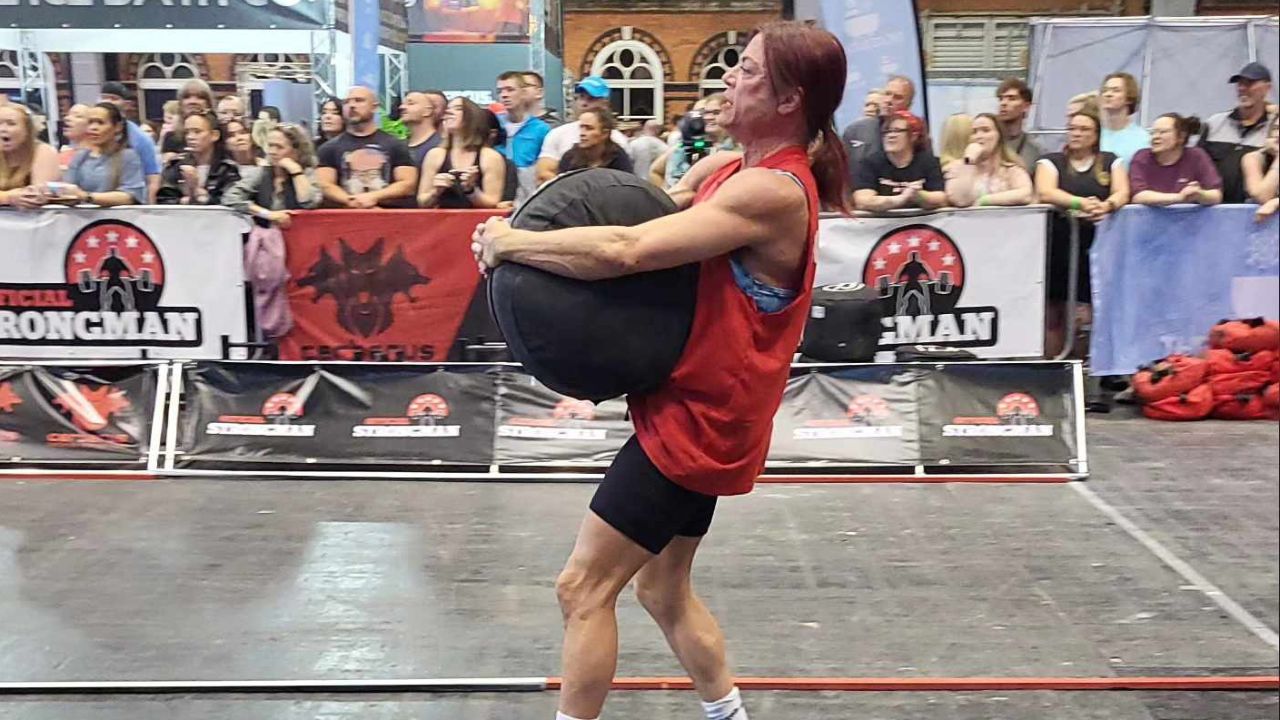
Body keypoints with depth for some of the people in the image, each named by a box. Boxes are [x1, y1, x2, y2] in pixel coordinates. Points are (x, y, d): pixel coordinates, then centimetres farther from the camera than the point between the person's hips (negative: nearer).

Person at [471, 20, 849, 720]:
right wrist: (526, 231, -9)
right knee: (663, 588, 20)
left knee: (583, 587, -3)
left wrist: (508, 242, -17)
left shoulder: (772, 191, -22)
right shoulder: (726, 166, 7)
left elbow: (626, 250, -29)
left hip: (698, 421, -9)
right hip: (692, 412, 9)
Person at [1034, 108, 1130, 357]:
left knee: (1088, 314, -9)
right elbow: (1045, 192, -9)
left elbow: (1122, 193, 1)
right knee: (1053, 314, -3)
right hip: (1060, 242, 0)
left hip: (1097, 244, 1)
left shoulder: (1111, 162, 16)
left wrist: (1107, 205, -23)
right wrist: (1081, 202, -25)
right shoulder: (1051, 162, 10)